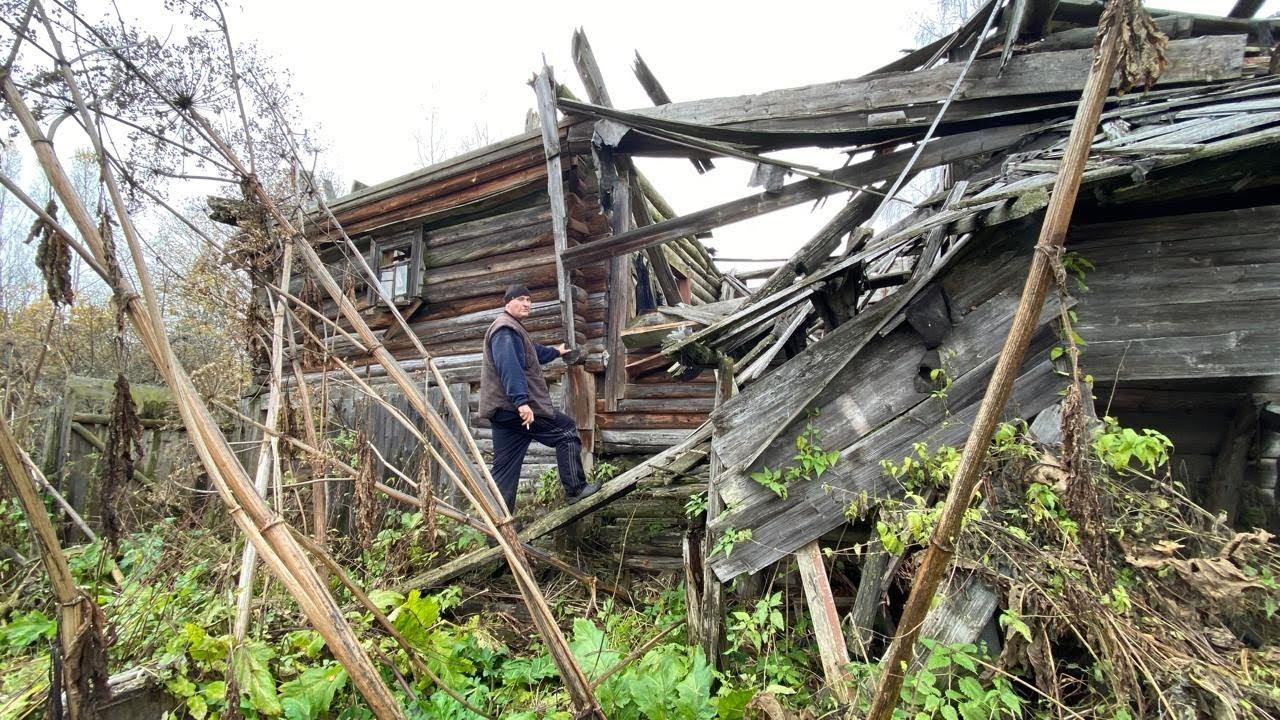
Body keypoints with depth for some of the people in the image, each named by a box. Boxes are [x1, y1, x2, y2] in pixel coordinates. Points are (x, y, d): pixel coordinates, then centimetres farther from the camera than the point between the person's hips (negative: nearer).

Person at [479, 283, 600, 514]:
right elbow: (510, 367, -28)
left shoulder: (513, 329, 24)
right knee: (566, 430, 1)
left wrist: (555, 352, 61)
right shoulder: (505, 329, -12)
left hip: (505, 409, 10)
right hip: (515, 406, -10)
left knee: (505, 468, 8)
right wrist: (521, 401, -37)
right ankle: (575, 489, 6)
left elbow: (533, 352, 45)